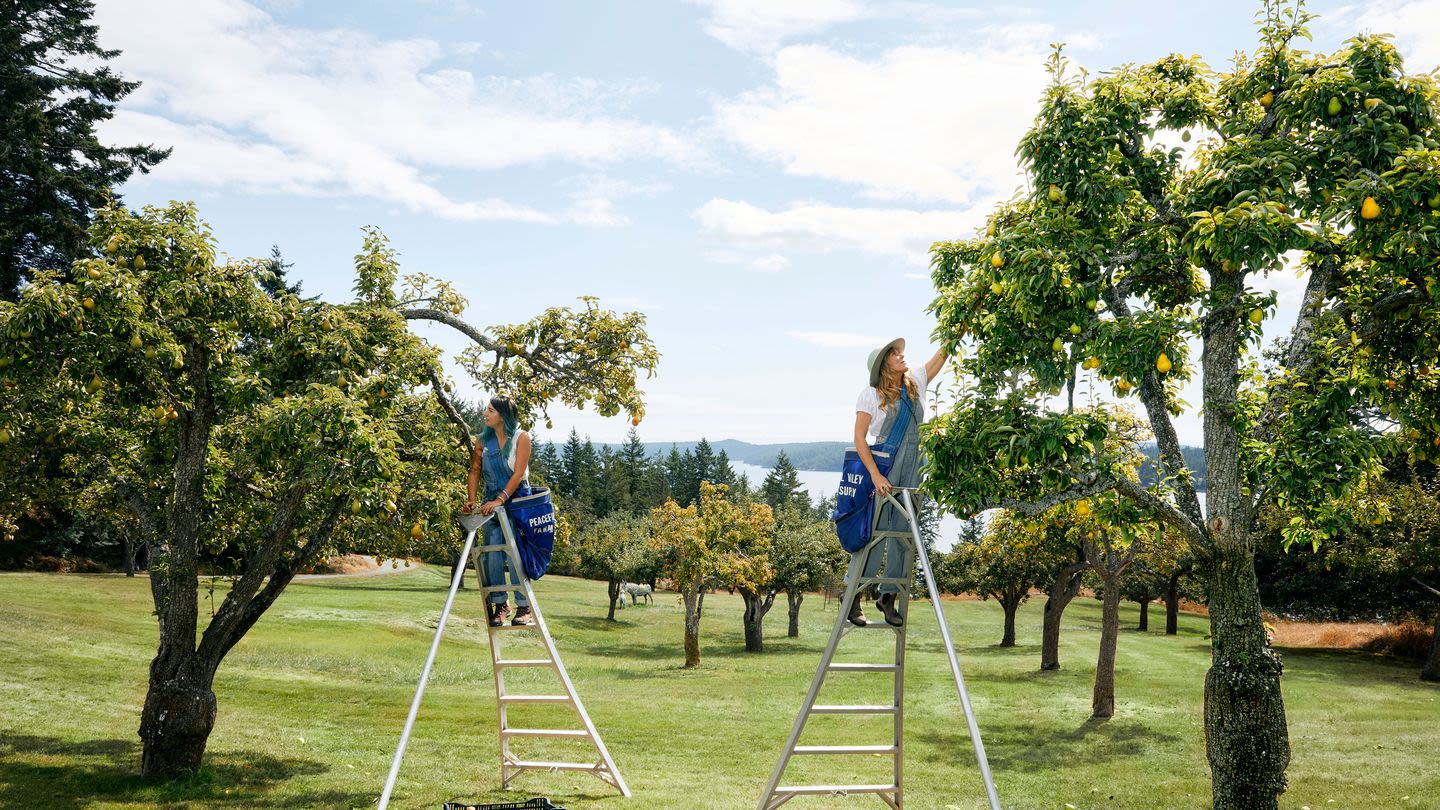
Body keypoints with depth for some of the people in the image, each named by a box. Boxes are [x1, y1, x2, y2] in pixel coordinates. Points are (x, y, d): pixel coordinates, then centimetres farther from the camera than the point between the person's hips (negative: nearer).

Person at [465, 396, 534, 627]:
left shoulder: (521, 437, -7)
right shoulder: (484, 439, 5)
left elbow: (518, 473, -14)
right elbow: (475, 469, 4)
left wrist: (500, 500, -22)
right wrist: (471, 499, -10)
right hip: (492, 502, 4)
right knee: (492, 554, -1)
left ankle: (524, 607, -2)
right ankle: (500, 604, 9)